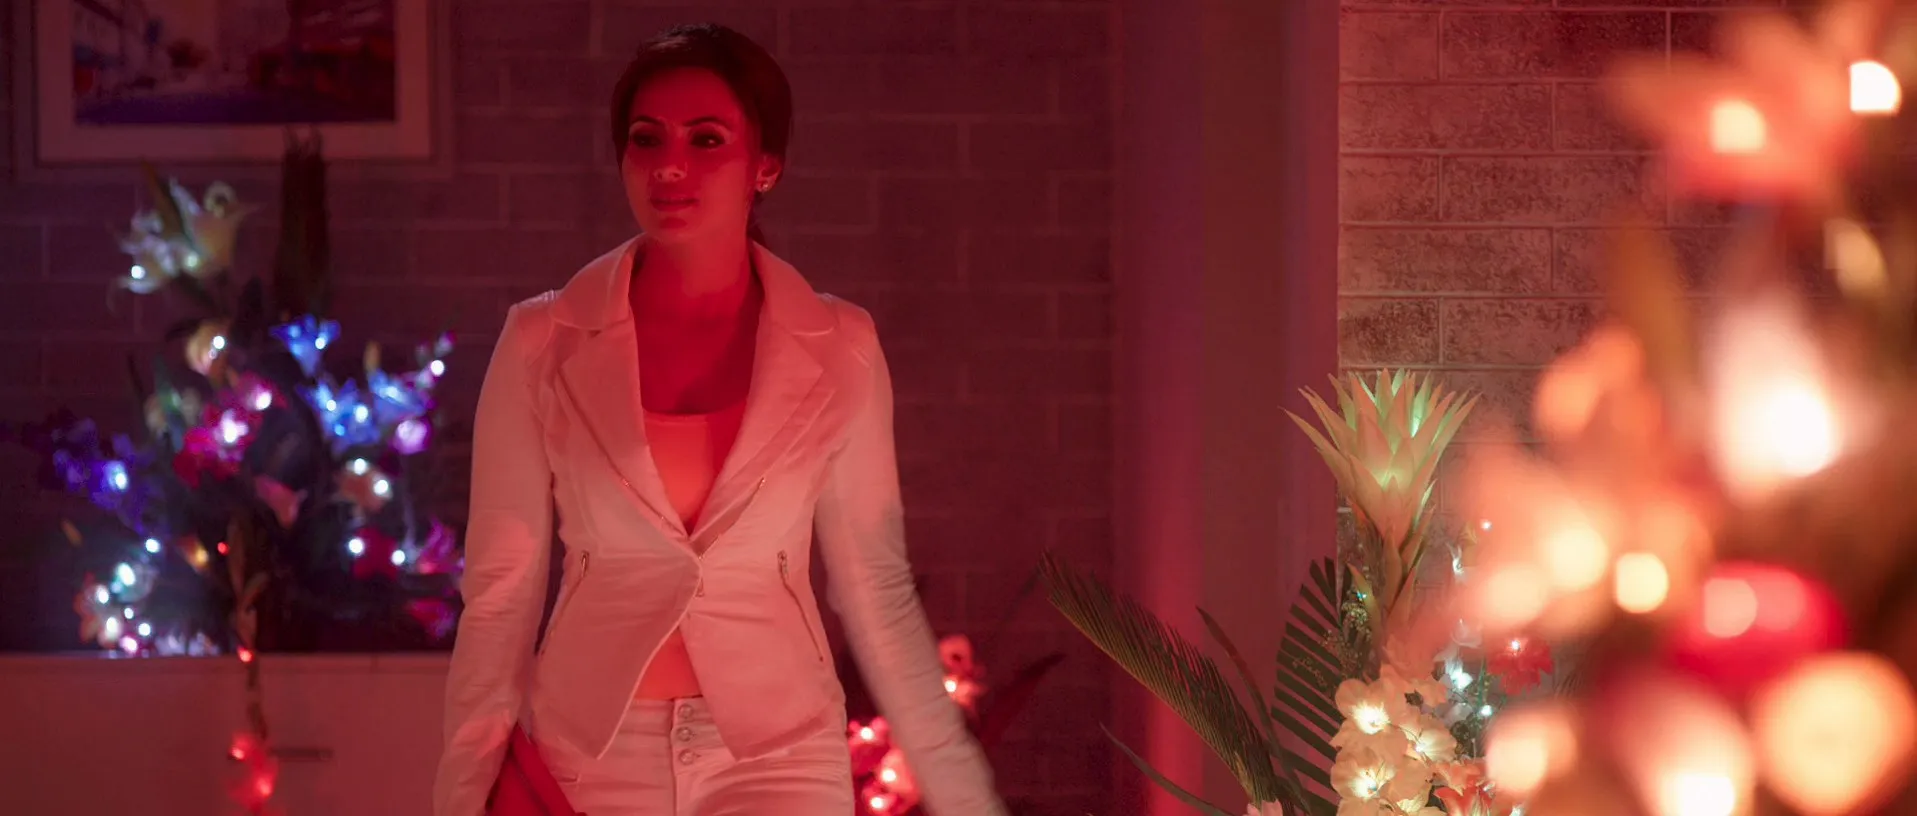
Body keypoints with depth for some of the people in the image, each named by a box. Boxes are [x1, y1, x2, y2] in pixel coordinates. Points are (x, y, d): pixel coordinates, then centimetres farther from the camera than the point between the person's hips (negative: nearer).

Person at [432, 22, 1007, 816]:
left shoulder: (837, 349, -2)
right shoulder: (543, 345, -4)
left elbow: (876, 586, 3)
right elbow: (502, 589, -1)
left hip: (778, 749, 0)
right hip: (590, 750, 0)